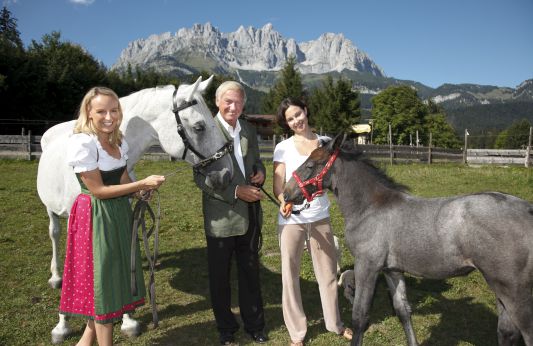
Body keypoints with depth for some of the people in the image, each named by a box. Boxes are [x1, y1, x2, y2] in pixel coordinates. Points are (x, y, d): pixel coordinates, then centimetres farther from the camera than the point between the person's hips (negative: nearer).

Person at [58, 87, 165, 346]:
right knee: (102, 280, 6)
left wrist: (141, 191, -10)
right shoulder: (82, 142, -19)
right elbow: (98, 190, -19)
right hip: (96, 218, -8)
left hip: (120, 213, 8)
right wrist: (142, 184, -21)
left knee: (115, 274, 18)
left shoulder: (119, 142, 5)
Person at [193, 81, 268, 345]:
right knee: (220, 276, 14)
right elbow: (200, 177, -16)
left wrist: (260, 172, -7)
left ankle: (254, 324, 37)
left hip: (249, 214, 5)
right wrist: (235, 192, -23)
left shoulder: (250, 130, 6)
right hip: (220, 217, -5)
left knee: (250, 272, 18)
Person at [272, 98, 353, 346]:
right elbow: (278, 188, -7)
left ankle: (335, 323, 36)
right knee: (290, 275, 6)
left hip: (320, 217, 2)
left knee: (328, 272, 14)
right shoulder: (283, 148, -4)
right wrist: (284, 202, -27)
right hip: (291, 220, -2)